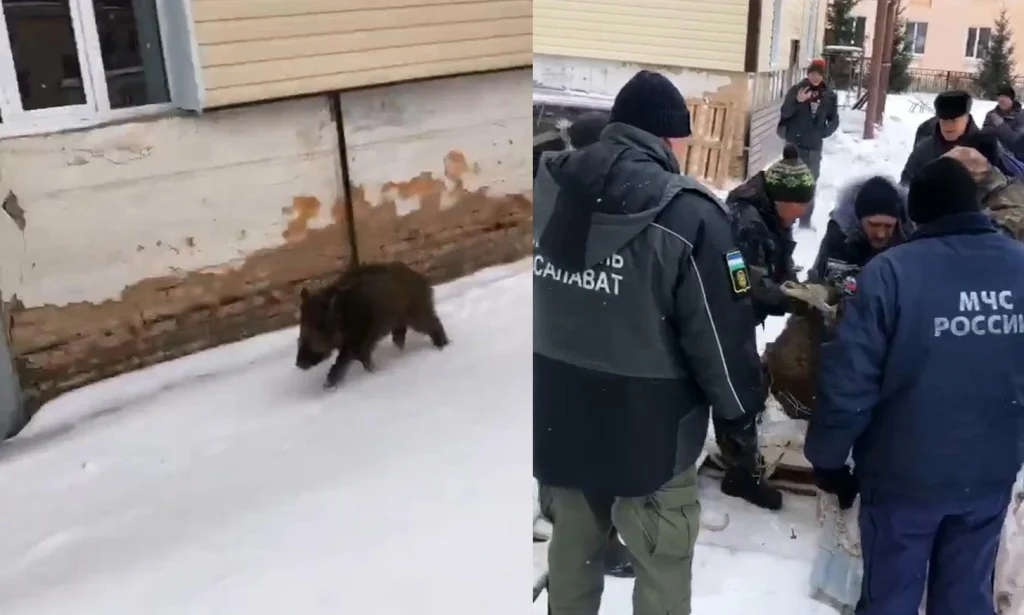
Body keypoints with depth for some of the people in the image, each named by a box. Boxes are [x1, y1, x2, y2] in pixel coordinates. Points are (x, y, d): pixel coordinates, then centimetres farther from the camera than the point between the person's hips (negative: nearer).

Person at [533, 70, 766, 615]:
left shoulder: (547, 187, -2)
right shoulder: (687, 215, -19)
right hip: (648, 431, -5)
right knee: (664, 565, 13)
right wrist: (742, 415, 1)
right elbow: (721, 333, -15)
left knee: (572, 545, 23)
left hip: (554, 419, 6)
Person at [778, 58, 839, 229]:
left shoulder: (829, 95, 3)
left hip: (815, 147, 2)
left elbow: (834, 119, 10)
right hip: (794, 144, -2)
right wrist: (797, 101, -27)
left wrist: (825, 132, -8)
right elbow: (785, 113, -11)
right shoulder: (796, 89, -4)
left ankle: (805, 220, 17)